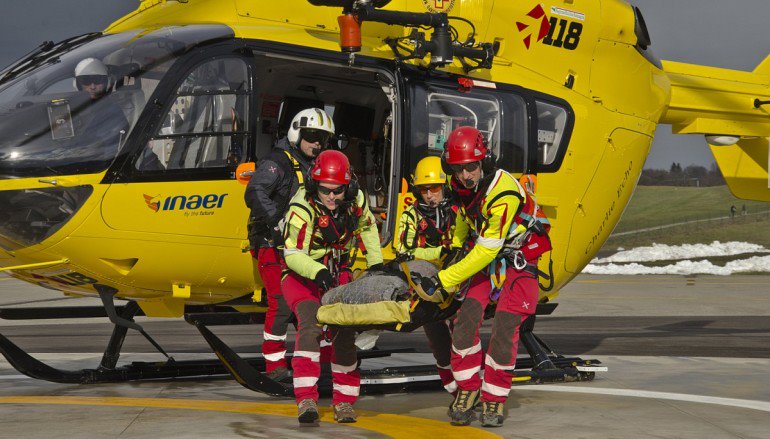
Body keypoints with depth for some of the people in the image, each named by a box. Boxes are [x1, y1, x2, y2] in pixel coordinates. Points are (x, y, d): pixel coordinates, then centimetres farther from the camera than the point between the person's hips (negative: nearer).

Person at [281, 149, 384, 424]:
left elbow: (367, 226, 13)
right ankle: (306, 400, -33)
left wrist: (376, 263, 8)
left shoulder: (355, 199, -9)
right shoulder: (302, 208, -25)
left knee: (345, 332, -4)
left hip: (337, 272, 5)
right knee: (310, 325, -27)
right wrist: (318, 272, -43)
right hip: (301, 275, -5)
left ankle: (344, 401, 9)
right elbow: (293, 254, -27)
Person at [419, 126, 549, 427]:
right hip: (489, 260, 6)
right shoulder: (465, 187, -8)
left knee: (504, 328, -16)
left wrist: (443, 280, -28)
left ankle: (494, 399, -3)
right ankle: (467, 388, 4)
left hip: (521, 260, -6)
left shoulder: (504, 193, -32)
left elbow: (486, 251, -29)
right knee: (466, 318, -9)